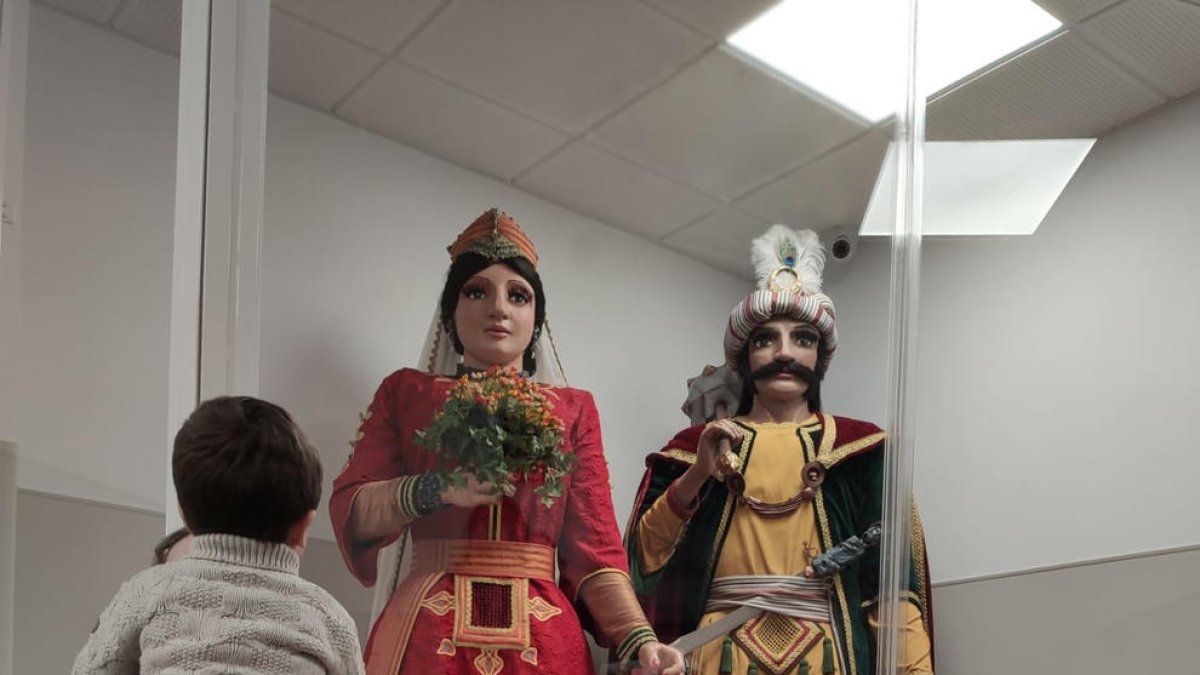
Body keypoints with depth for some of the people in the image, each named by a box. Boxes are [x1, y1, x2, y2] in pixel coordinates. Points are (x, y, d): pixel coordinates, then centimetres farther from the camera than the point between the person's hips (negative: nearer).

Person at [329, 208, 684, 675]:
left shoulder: (574, 409, 11)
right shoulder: (406, 392, 9)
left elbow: (594, 545, 4)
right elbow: (348, 511, 0)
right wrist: (434, 490, -18)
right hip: (428, 635, -1)